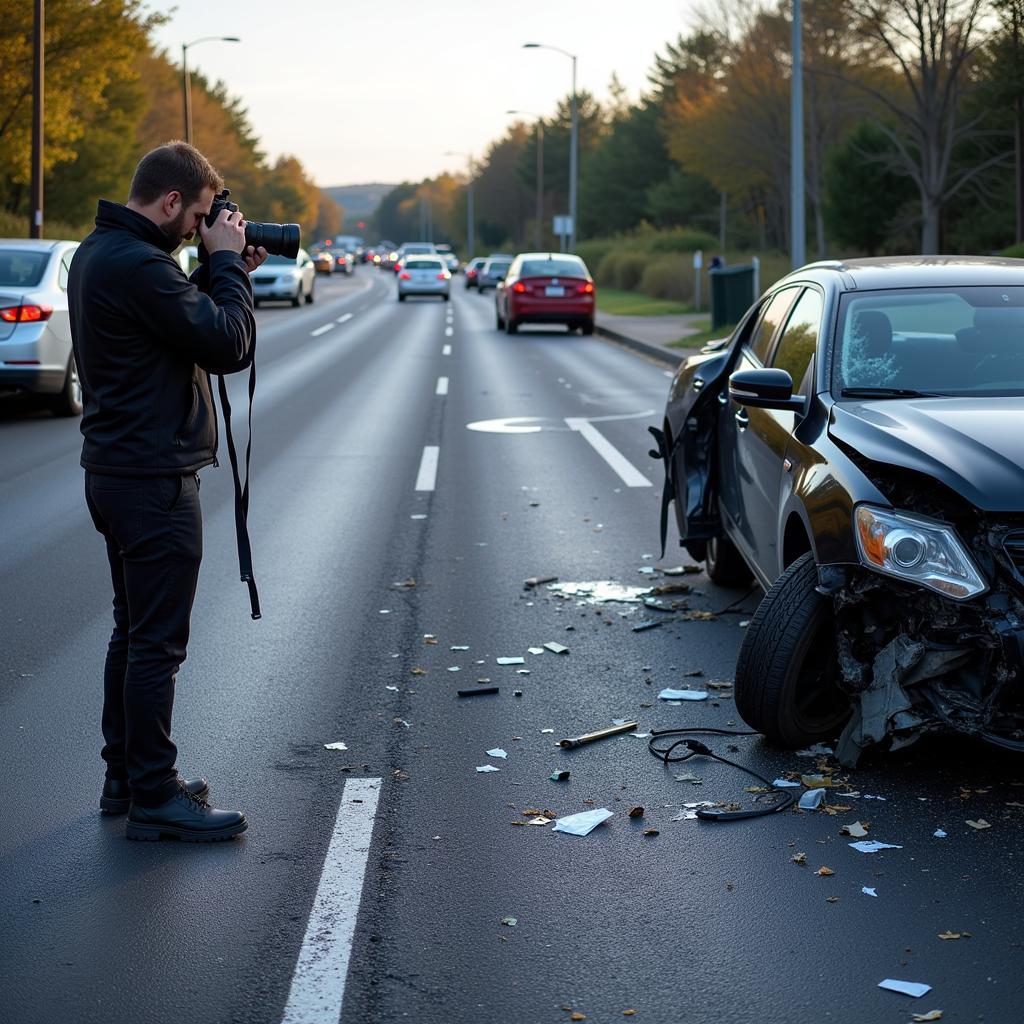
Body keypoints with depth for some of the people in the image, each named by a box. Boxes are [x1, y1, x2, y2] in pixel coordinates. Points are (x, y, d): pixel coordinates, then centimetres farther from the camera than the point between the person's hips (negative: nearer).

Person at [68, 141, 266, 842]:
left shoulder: (100, 252, 12)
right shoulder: (138, 264, -21)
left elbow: (183, 324, 17)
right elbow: (230, 347, -21)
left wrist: (222, 273, 6)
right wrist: (227, 265, -10)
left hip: (117, 470, 11)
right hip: (155, 479, -11)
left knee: (133, 633, 17)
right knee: (157, 643, -4)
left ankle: (126, 778, 26)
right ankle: (155, 799, 4)